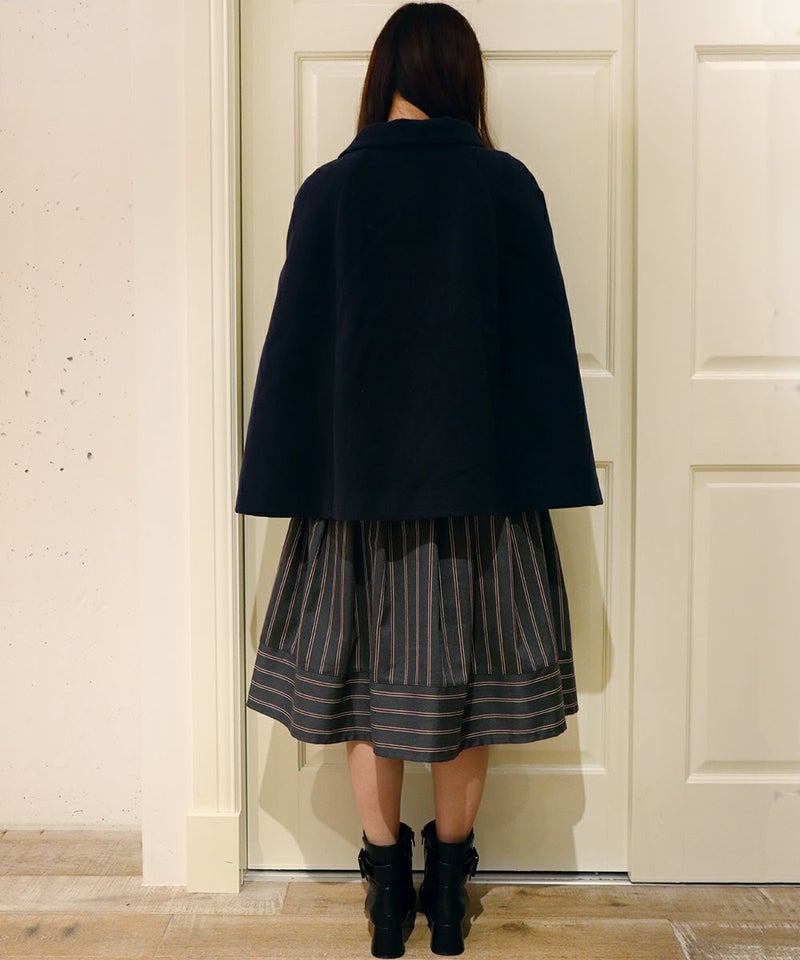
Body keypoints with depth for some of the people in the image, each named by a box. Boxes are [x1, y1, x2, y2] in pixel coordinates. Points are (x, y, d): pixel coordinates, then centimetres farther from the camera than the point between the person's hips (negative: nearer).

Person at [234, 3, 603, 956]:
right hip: (478, 476, 0)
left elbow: (296, 343, -1)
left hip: (361, 476, 0)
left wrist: (291, 479, 5)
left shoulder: (330, 189, -1)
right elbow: (541, 339, -3)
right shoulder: (506, 185, -2)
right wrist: (542, 476, 3)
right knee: (466, 672, 12)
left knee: (369, 673, 11)